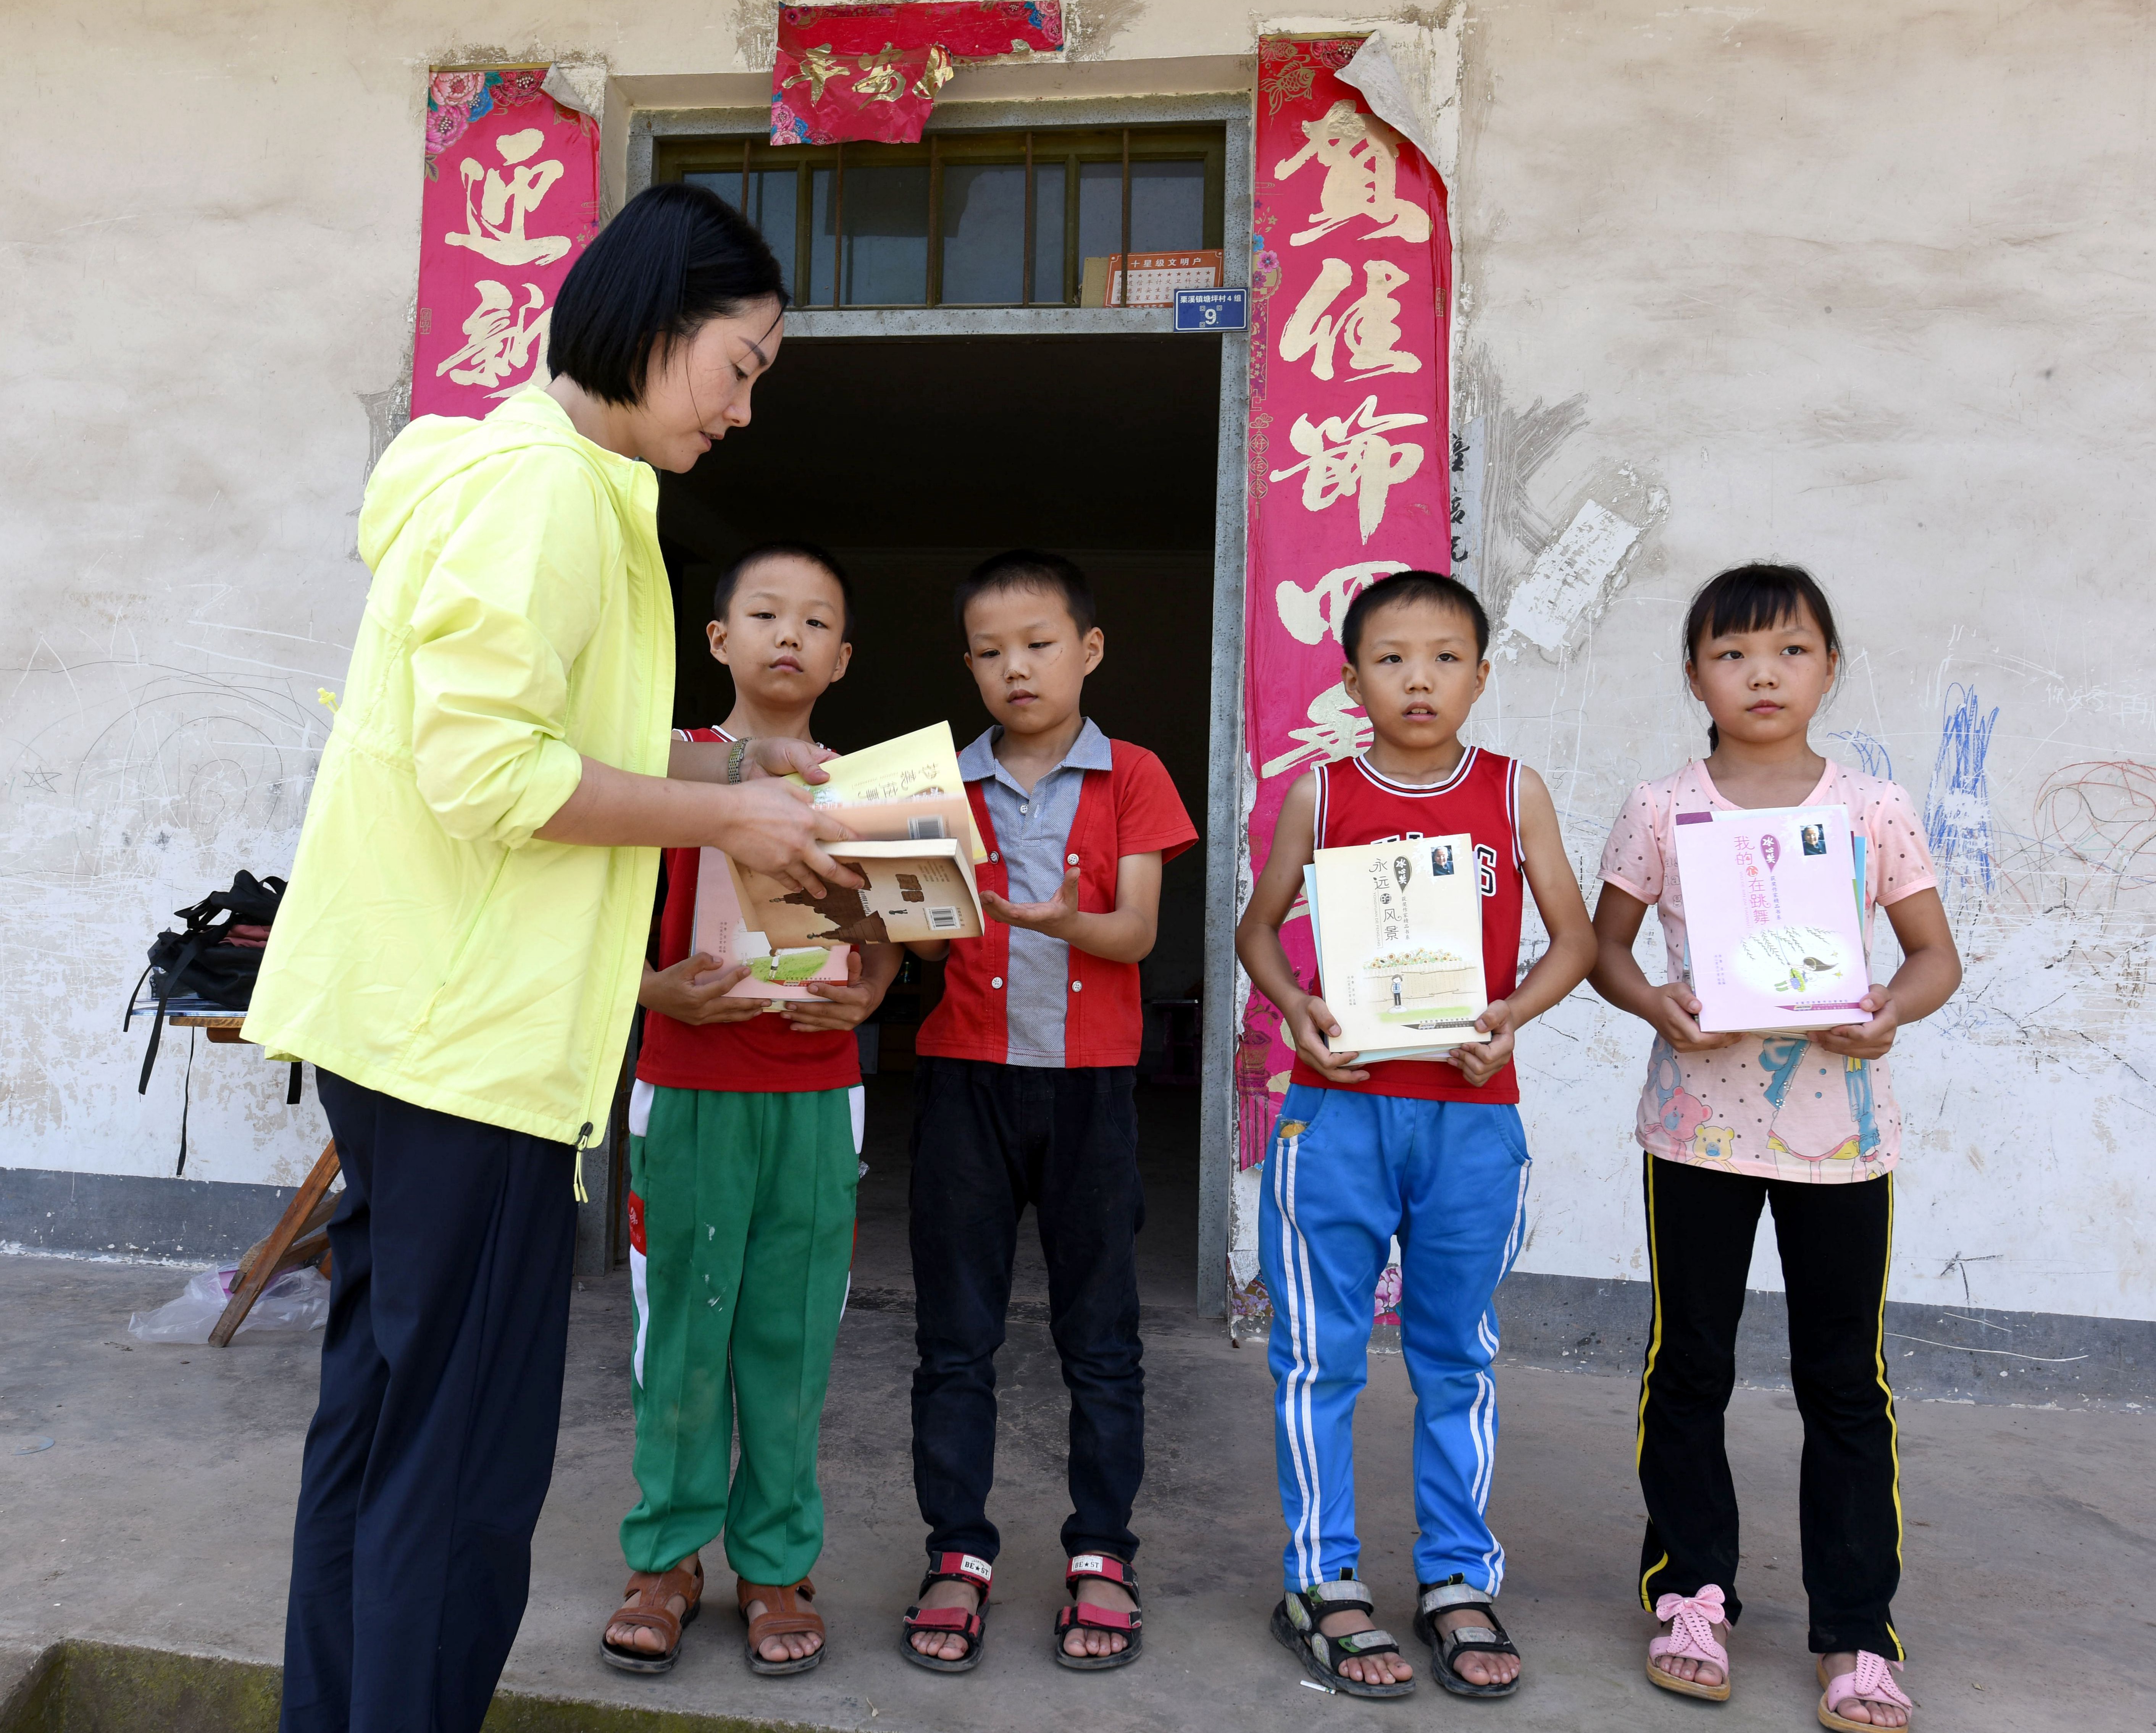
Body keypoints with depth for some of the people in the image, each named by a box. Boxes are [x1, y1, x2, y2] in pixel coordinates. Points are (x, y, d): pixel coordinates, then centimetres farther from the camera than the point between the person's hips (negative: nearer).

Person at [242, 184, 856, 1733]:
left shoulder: (545, 479, 17)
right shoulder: (547, 484, -15)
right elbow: (491, 767, -23)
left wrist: (730, 762, 12)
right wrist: (728, 818, -14)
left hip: (406, 1021, 11)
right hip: (470, 1033, -11)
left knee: (380, 1416, 19)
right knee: (468, 1463, 0)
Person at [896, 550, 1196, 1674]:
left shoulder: (1131, 779, 3)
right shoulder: (946, 785, 8)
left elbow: (1136, 932, -6)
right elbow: (928, 944, 4)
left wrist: (1069, 921, -27)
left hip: (1088, 1079, -1)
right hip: (965, 1073, 2)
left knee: (1100, 1333, 7)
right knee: (955, 1333, 6)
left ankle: (1100, 1555, 20)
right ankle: (958, 1556, 18)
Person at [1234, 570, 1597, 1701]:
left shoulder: (1513, 792, 4)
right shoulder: (1321, 794, 2)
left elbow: (1573, 937, 7)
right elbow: (1258, 926, 9)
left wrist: (1514, 1014, -11)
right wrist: (1295, 1005, -10)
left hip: (1472, 1111, 1)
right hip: (1338, 1106, -1)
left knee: (1456, 1356, 12)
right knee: (1321, 1354, 5)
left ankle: (1460, 1582, 27)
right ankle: (1322, 1585, 20)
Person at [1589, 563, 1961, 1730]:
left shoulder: (1875, 810, 2)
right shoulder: (1662, 810, 1)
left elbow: (1937, 953, 7)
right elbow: (1603, 944, 5)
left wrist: (1895, 1008, -14)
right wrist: (1650, 1001, -15)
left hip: (1837, 1125, 0)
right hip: (1698, 1119, 0)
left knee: (1846, 1378, 8)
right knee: (1689, 1363, 10)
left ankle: (1856, 1630, 21)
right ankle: (1691, 1592, 27)